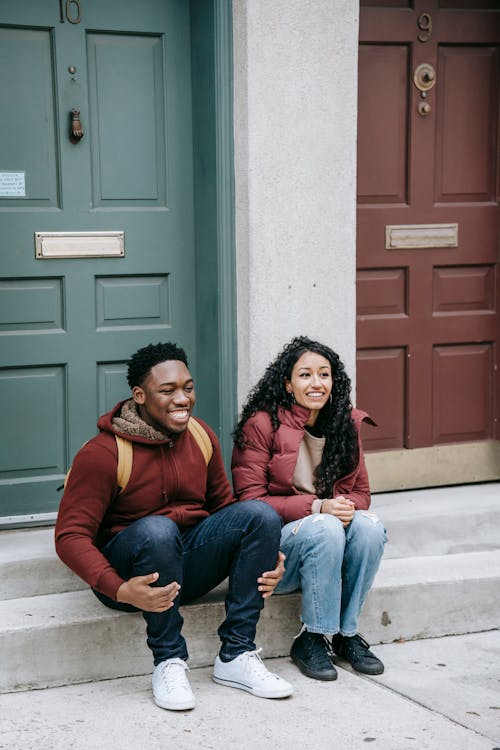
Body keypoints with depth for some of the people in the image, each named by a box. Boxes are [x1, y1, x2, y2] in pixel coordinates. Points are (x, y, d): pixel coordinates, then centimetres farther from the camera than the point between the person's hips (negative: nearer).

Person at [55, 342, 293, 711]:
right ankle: (169, 662, -21)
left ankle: (236, 655, -16)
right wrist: (119, 589, -35)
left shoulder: (201, 436, 3)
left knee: (260, 512, -18)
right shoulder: (102, 453, -15)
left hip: (190, 562, 5)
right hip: (129, 566, -5)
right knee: (156, 529, -38)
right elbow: (71, 536, -19)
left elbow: (223, 504, 12)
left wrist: (264, 555, -6)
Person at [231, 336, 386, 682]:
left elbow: (361, 492, 10)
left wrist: (347, 507, -16)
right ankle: (312, 639, -18)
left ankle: (347, 632, -12)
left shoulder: (347, 423, 5)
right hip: (275, 542, -5)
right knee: (324, 529, -34)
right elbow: (250, 502, -13)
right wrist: (317, 507, -23)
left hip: (334, 527, 5)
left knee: (369, 526, -26)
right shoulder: (262, 424, -10)